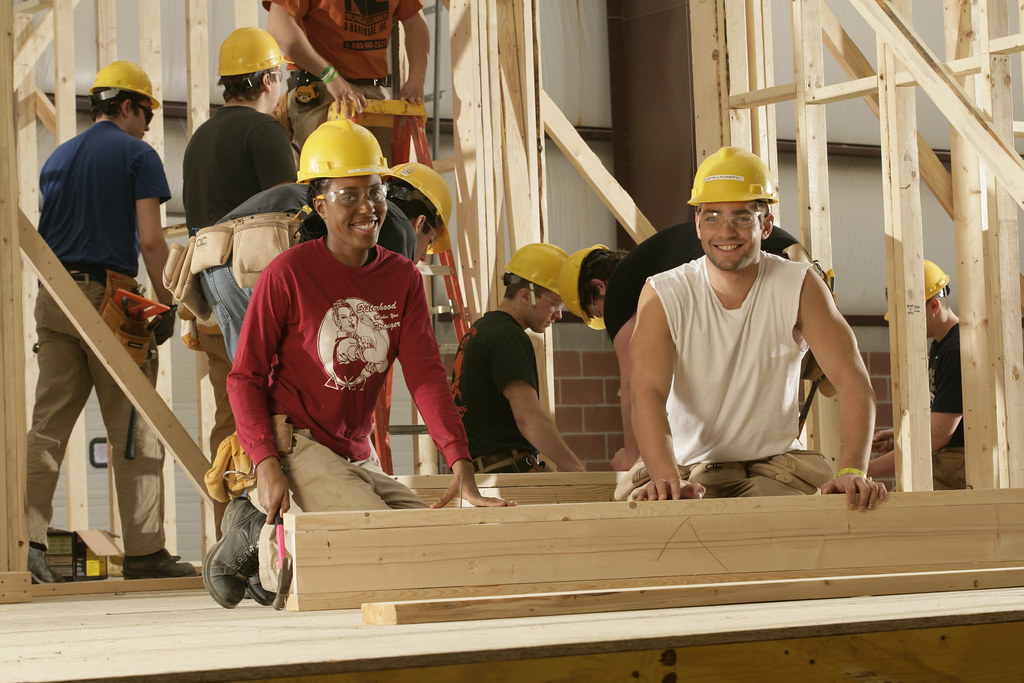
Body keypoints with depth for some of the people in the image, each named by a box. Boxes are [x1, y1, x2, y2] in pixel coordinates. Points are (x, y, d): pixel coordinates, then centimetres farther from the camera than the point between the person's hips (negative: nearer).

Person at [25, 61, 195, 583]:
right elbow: (150, 238, -9)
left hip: (54, 299, 6)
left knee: (48, 424, 3)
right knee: (134, 430, -1)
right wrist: (165, 303, -1)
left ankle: (28, 538, -8)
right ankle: (144, 550, 2)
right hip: (109, 296, -6)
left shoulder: (58, 157, 19)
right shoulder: (137, 154, 0)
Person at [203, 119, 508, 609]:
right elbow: (244, 377, -7)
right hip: (295, 443, -7)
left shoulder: (403, 278, 5)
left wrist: (461, 467, -18)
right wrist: (267, 465, -22)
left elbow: (425, 376, -5)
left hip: (356, 457, 7)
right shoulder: (288, 274, -10)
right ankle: (259, 539, 1)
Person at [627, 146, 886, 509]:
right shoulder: (663, 296, -5)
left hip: (777, 463, 1)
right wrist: (667, 479, -36)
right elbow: (648, 392, -17)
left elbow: (852, 379, -10)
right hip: (691, 468, 0)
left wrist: (852, 471, -28)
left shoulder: (799, 287, -2)